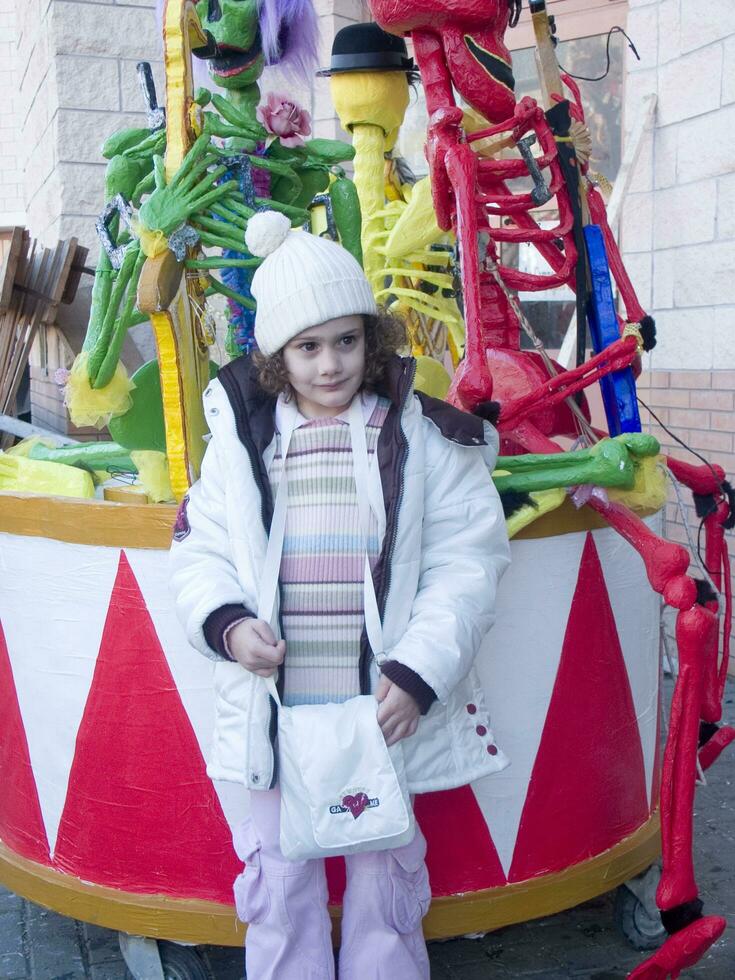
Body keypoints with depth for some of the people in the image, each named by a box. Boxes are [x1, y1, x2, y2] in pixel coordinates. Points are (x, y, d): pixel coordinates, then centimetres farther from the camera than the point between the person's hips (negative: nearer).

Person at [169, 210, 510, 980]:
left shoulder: (423, 437, -2)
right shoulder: (242, 438, 3)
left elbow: (466, 564, -4)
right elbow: (198, 550, 8)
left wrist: (419, 671, -13)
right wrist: (226, 622, -11)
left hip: (387, 707, -1)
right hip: (275, 708, 2)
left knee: (384, 874, 12)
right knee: (278, 876, 13)